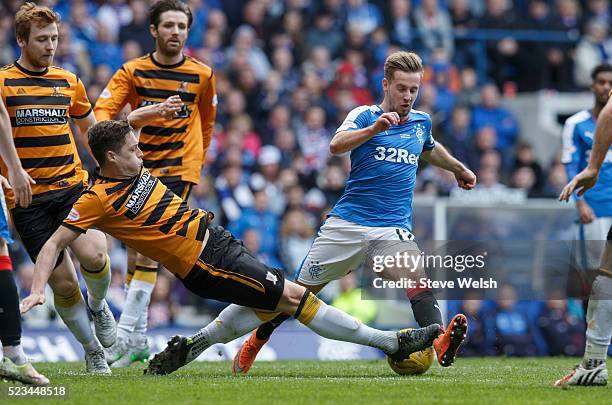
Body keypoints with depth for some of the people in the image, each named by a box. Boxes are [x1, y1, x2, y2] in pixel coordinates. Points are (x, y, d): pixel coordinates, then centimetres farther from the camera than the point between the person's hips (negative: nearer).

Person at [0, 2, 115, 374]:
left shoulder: (68, 82, 12)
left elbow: (91, 128, 26)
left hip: (72, 186, 2)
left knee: (94, 255, -25)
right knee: (63, 284, -5)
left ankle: (98, 305, 8)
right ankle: (92, 350, 15)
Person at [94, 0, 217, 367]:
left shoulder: (202, 74, 1)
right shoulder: (133, 71, 0)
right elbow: (103, 109, -9)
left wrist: (197, 161, 19)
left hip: (178, 171, -3)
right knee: (135, 251, 8)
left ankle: (126, 334, -19)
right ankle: (139, 339, 18)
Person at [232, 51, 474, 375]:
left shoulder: (422, 122, 13)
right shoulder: (365, 115, -1)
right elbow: (336, 145, -22)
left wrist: (459, 169, 49)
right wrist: (374, 128, -34)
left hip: (394, 228, 2)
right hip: (348, 223, -2)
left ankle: (440, 344, -45)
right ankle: (254, 342, 26)